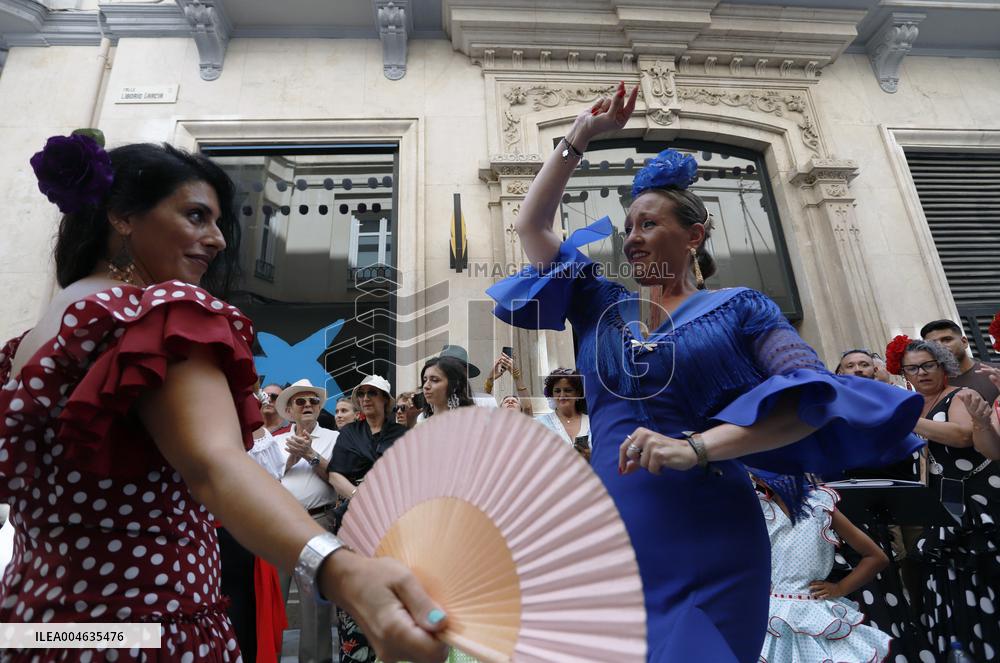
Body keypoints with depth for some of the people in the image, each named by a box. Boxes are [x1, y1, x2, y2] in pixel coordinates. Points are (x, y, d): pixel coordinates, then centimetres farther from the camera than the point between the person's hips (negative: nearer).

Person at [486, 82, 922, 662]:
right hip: (609, 529, 4)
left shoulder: (738, 308, 3)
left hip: (707, 539, -3)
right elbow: (532, 224, 14)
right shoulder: (603, 305, 11)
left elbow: (811, 395, -11)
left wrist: (696, 446, -23)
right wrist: (579, 138, 12)